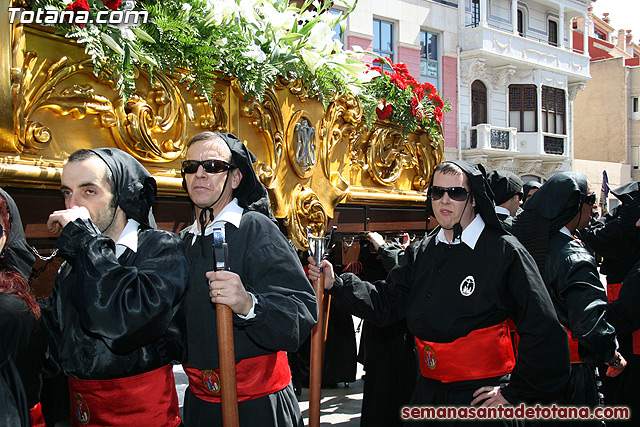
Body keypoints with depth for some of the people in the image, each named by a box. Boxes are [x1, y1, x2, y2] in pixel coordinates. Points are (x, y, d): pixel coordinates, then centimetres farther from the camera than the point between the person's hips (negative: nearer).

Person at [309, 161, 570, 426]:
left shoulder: (504, 252, -12)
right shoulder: (421, 253, 7)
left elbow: (541, 328, -14)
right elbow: (386, 303, 5)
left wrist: (515, 392, -11)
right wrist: (336, 284, -7)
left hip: (483, 397, -5)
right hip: (429, 392, 5)